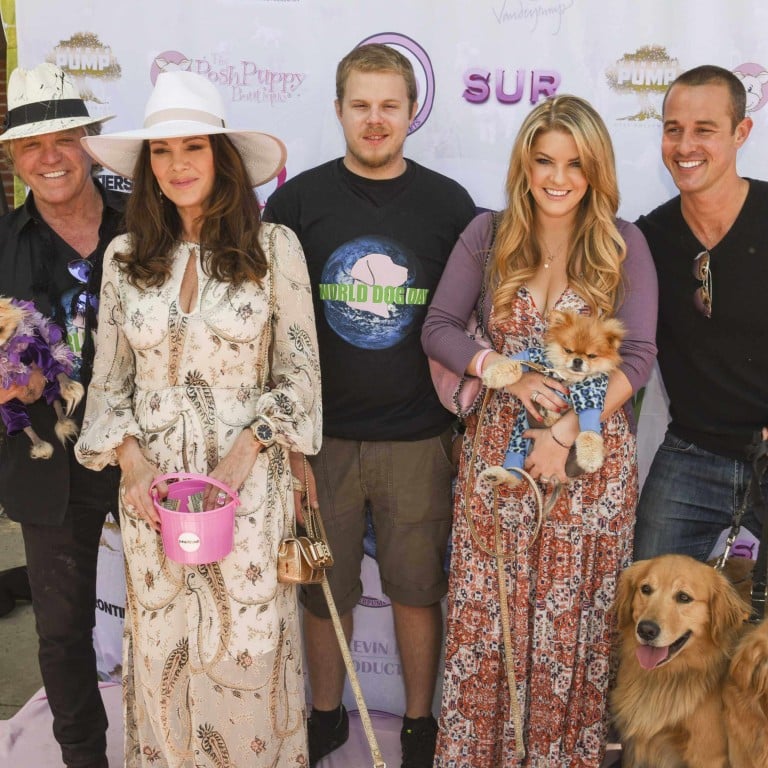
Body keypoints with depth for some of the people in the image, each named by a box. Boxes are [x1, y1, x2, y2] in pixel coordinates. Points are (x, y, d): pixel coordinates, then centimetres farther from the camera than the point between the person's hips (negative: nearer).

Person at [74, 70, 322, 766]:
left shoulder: (273, 247, -5)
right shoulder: (125, 257, 3)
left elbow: (299, 368, -2)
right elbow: (109, 379, 7)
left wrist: (246, 450, -13)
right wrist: (134, 465, -7)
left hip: (248, 476, -2)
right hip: (152, 481, 3)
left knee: (248, 649, 7)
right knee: (161, 649, 14)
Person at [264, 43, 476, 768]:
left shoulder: (448, 204, 1)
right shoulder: (297, 200, 0)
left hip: (419, 440, 0)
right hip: (321, 436, 1)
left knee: (416, 589, 10)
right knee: (324, 588, 12)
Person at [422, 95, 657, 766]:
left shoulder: (624, 245, -1)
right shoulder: (488, 236, 2)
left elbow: (637, 357, -7)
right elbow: (438, 328, -1)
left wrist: (567, 430, -18)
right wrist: (509, 373, -16)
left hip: (592, 461, -1)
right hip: (498, 455, 1)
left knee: (573, 622, 8)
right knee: (488, 616, 9)